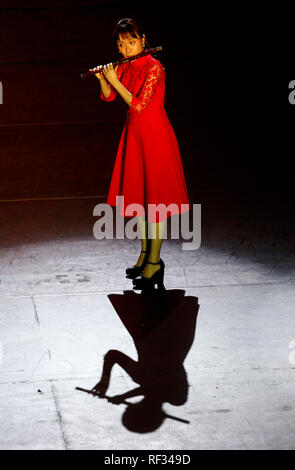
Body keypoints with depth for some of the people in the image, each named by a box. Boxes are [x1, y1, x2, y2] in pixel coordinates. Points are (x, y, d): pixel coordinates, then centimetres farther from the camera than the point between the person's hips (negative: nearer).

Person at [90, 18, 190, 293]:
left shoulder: (154, 67, -18)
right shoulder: (125, 68, 5)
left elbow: (138, 104, -23)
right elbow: (108, 97, 11)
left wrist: (115, 81, -17)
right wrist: (103, 78, -6)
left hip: (154, 134, -8)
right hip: (134, 131, 8)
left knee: (154, 196, -4)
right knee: (137, 193, 14)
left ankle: (155, 261, 2)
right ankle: (145, 252, 26)